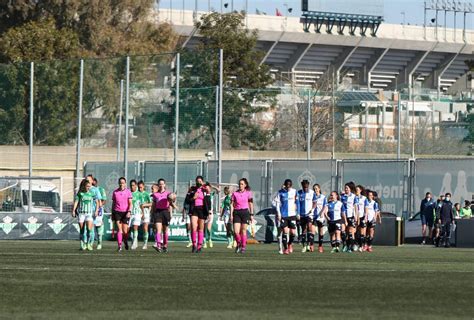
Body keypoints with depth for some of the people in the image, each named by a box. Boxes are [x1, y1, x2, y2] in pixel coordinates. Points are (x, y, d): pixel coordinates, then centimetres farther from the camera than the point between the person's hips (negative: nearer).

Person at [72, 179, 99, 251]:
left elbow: (97, 202, 8)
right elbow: (76, 202, 2)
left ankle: (89, 244, -5)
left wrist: (96, 210, -4)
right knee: (82, 230, 3)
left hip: (90, 213, -1)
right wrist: (73, 210, -9)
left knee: (89, 228, -15)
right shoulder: (79, 194, 4)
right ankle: (83, 245, 13)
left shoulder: (92, 194, 5)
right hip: (81, 213, 1)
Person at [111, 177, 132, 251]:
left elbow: (130, 203, -2)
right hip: (117, 212, 1)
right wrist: (112, 214, 15)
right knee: (119, 229, -10)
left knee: (125, 230, 0)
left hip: (125, 212, -1)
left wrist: (129, 212, -16)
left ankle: (125, 242, 29)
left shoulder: (128, 192, 2)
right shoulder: (115, 192, 9)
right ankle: (119, 246, -12)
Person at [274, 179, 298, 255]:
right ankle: (285, 248, 1)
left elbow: (297, 202, 12)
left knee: (293, 232, -2)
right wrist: (278, 213, -5)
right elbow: (278, 203, 2)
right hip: (283, 215, -1)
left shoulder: (294, 192, 4)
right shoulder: (281, 192, 0)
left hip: (292, 214, 1)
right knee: (285, 231, -7)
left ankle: (290, 244, 26)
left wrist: (297, 212, 7)